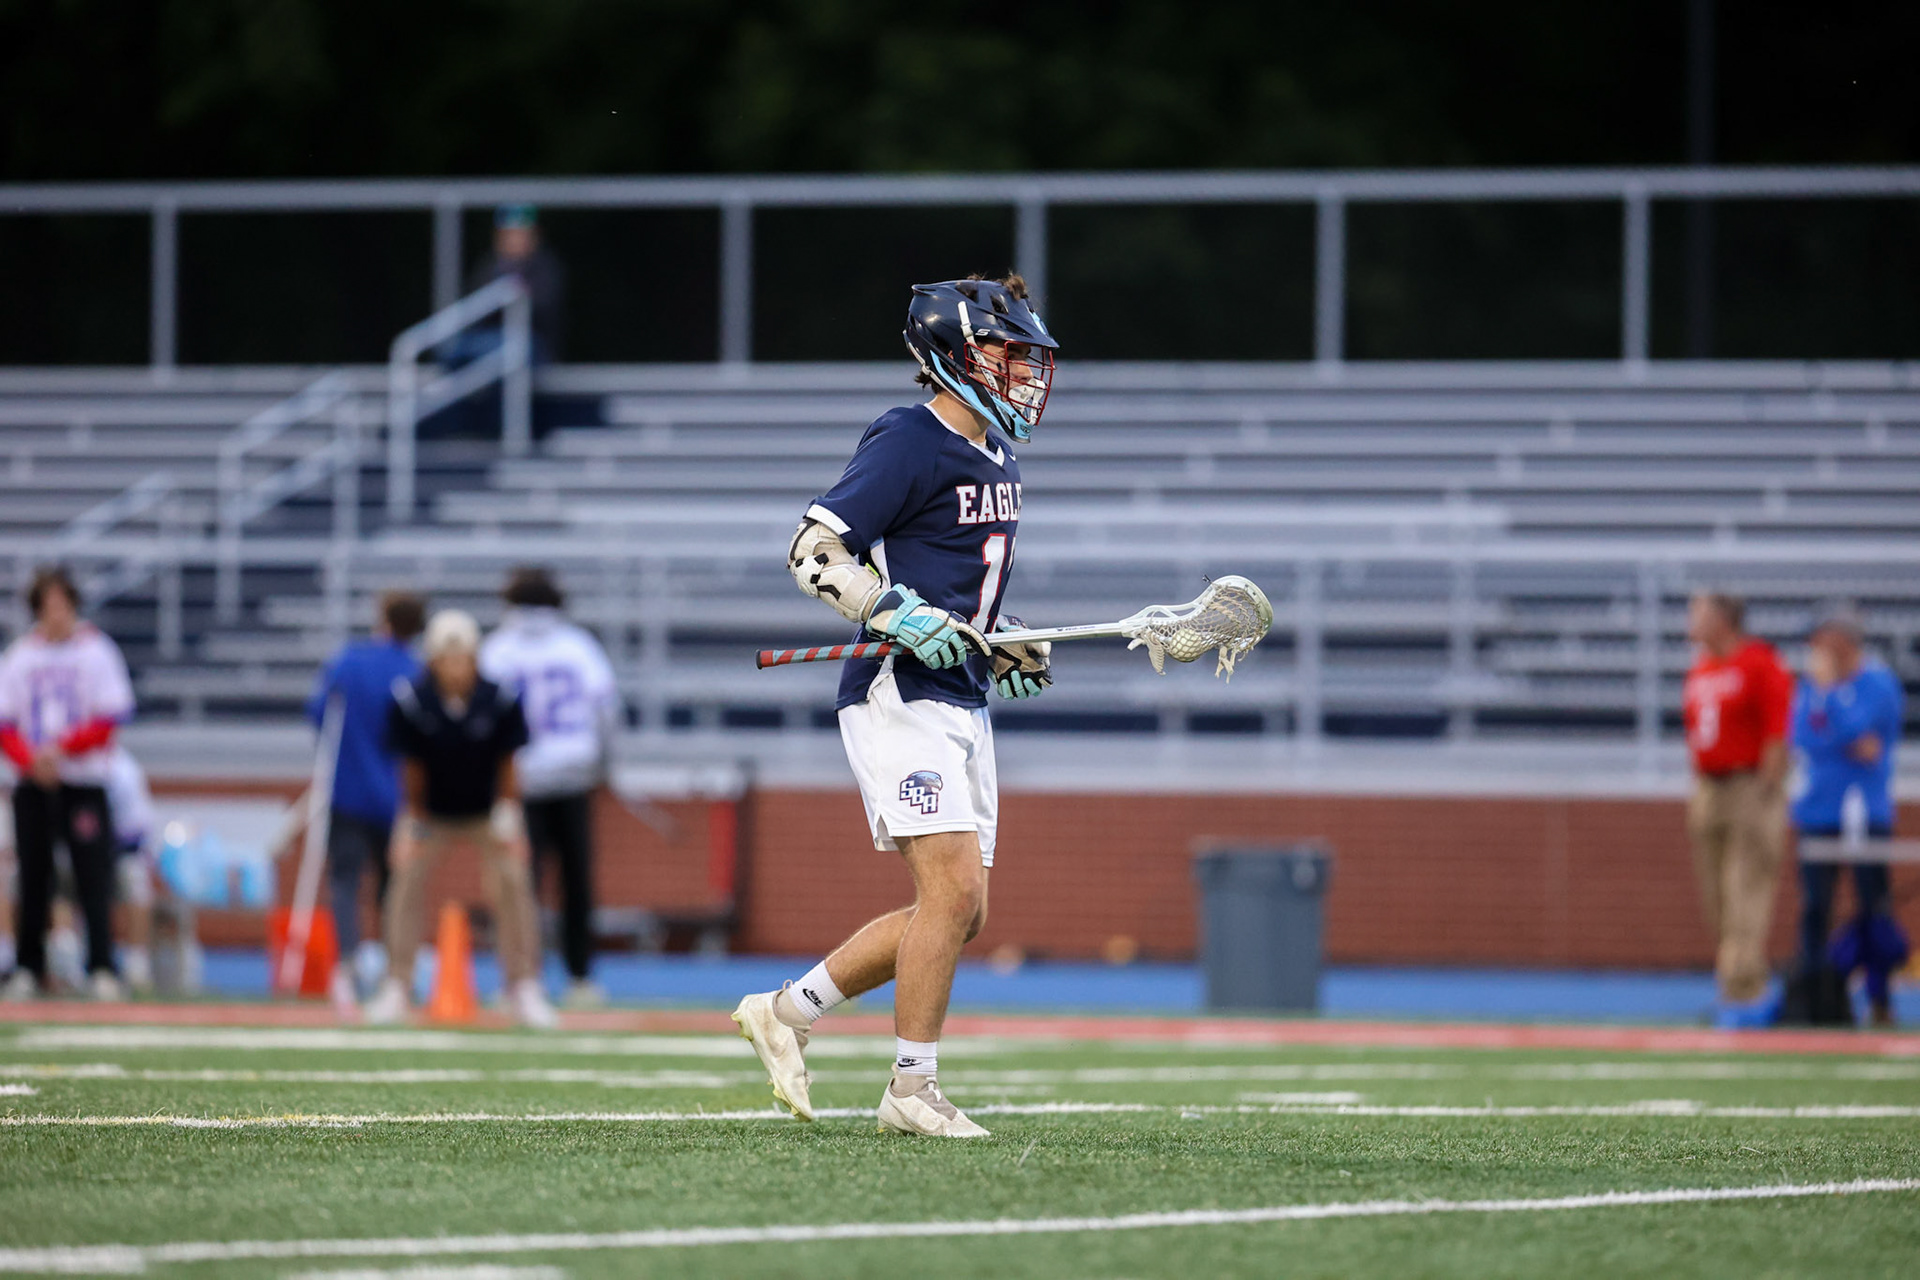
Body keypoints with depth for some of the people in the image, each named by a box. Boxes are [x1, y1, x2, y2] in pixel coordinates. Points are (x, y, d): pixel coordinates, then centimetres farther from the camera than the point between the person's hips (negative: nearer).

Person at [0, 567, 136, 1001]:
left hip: (84, 782, -2)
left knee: (94, 876, -9)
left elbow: (110, 718, -4)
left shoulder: (96, 652, 1)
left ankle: (102, 969, -10)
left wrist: (60, 750, -14)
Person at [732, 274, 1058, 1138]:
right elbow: (812, 552, -15)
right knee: (955, 890, -15)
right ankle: (912, 1090, -6)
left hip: (962, 705, 10)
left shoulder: (994, 459, 17)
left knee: (955, 915, 7)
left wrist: (1001, 648, 14)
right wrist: (899, 615, -24)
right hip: (899, 700, -10)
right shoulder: (908, 446, -12)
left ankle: (788, 1011, 19)